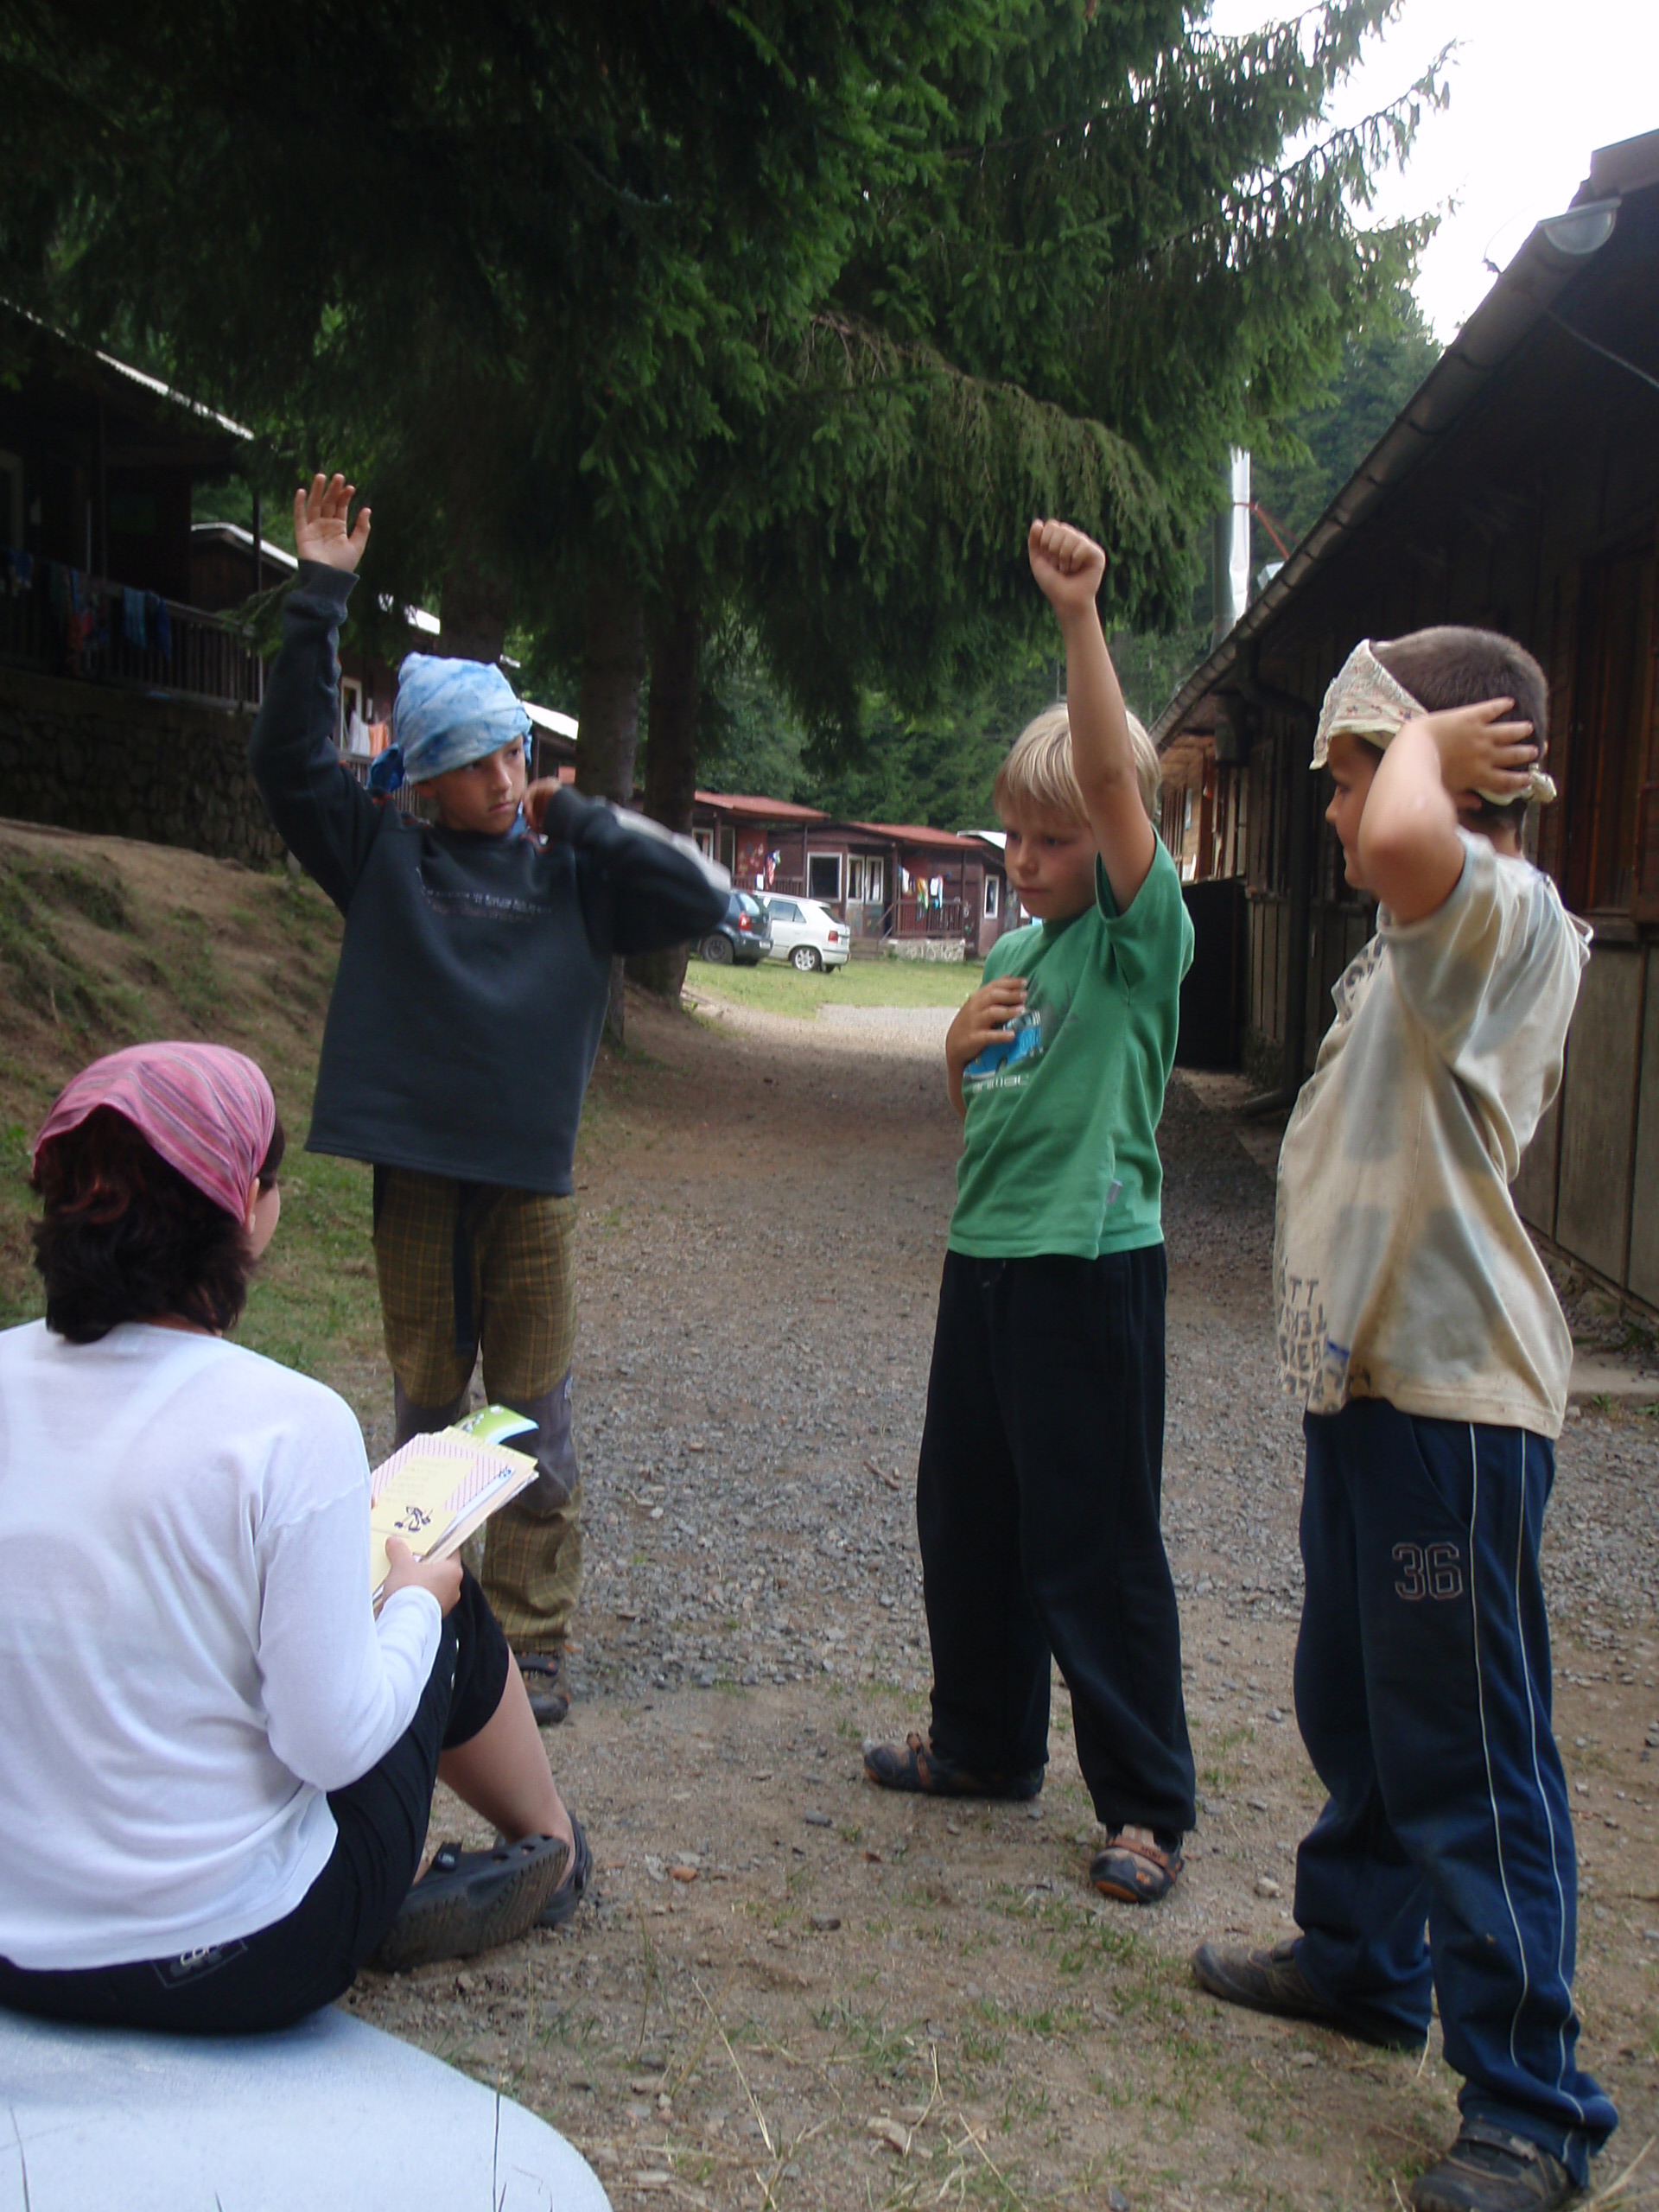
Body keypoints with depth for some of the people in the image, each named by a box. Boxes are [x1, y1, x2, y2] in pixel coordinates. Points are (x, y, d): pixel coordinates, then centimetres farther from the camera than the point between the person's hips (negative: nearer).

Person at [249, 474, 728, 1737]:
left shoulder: (573, 877, 5)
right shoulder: (386, 858, 4)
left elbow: (704, 896, -4)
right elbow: (290, 758, -3)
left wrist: (582, 818, -5)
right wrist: (318, 602, -8)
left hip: (533, 1182, 0)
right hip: (416, 1175, 1)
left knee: (535, 1427, 5)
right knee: (424, 1410, 12)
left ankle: (535, 1645, 14)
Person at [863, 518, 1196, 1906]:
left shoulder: (1143, 936, -9)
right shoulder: (1011, 953, 12)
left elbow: (1112, 776, -25)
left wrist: (1079, 615, -31)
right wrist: (961, 1051, -1)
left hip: (1091, 1262, -8)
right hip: (985, 1256, 8)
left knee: (1094, 1548, -1)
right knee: (963, 1520, 17)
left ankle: (1146, 1803, 13)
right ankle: (986, 1742, 35)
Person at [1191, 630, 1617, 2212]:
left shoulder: (1506, 913, -17)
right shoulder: (1428, 942, 15)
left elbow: (1405, 847, -39)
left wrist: (1423, 740, -20)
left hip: (1452, 1392, -10)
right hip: (1366, 1374, 10)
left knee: (1465, 1750, -3)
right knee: (1350, 1699, 23)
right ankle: (1362, 1956, 41)